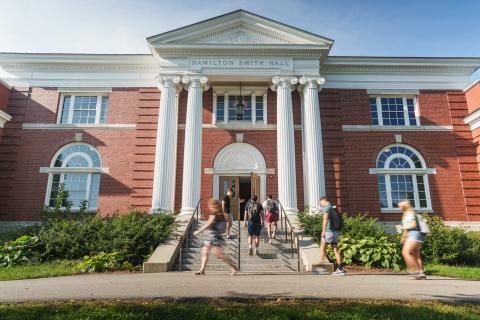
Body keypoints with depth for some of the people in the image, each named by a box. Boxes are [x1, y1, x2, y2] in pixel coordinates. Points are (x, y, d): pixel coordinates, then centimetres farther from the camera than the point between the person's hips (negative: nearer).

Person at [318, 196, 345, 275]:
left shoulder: (327, 207, -8)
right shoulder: (333, 208, 21)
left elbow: (325, 219, -24)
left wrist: (323, 231, -31)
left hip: (329, 231, -9)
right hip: (336, 231, 9)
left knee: (322, 248, -2)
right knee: (336, 250, 7)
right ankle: (340, 269, 7)